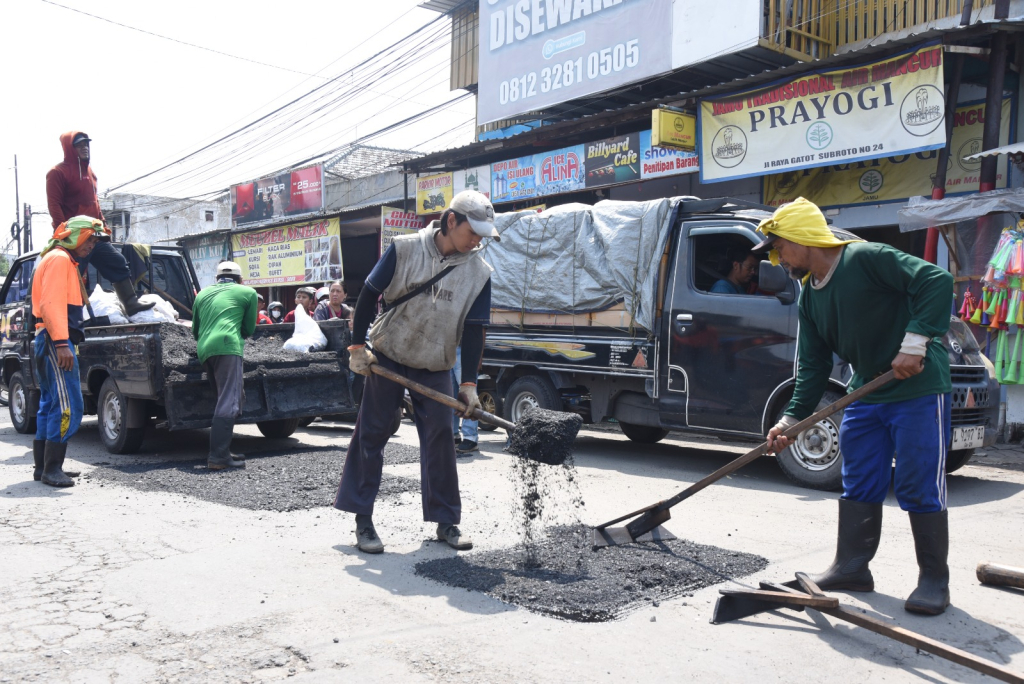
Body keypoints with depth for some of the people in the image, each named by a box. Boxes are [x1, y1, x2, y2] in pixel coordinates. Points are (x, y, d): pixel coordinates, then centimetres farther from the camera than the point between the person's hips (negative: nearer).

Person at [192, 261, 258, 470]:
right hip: (227, 346, -6)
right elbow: (249, 329, 19)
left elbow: (195, 330, 31)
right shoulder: (247, 292, 16)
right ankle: (218, 457, -21)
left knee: (235, 399, 15)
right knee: (228, 402, -12)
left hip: (204, 350, 6)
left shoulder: (203, 293, 28)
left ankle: (222, 452, 11)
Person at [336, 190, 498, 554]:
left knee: (440, 438, 1)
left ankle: (446, 520, 13)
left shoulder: (479, 272, -6)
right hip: (388, 356, -1)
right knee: (371, 433, 0)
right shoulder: (406, 249, -11)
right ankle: (362, 519, 10)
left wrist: (469, 383, -10)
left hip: (435, 367, 2)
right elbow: (369, 294, -5)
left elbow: (474, 330, -5)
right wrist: (357, 346, -7)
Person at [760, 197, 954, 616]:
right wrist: (793, 418, 2)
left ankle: (934, 580, 9)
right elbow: (813, 366, 10)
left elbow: (937, 281, -24)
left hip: (918, 389, -8)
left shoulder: (867, 258, -16)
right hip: (866, 396, 8)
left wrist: (915, 341, -27)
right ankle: (852, 567, 20)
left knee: (920, 488, -3)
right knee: (859, 486, 10)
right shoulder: (809, 299, 8)